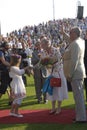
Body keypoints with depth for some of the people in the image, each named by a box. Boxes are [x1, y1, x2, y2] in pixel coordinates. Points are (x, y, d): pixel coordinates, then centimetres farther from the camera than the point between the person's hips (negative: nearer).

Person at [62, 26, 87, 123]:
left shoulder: (75, 44, -18)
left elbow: (74, 61, -23)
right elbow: (71, 40, 35)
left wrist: (70, 74, -19)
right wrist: (63, 33, 43)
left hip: (75, 74, -10)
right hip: (78, 73, 10)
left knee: (78, 96, -6)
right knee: (79, 95, 15)